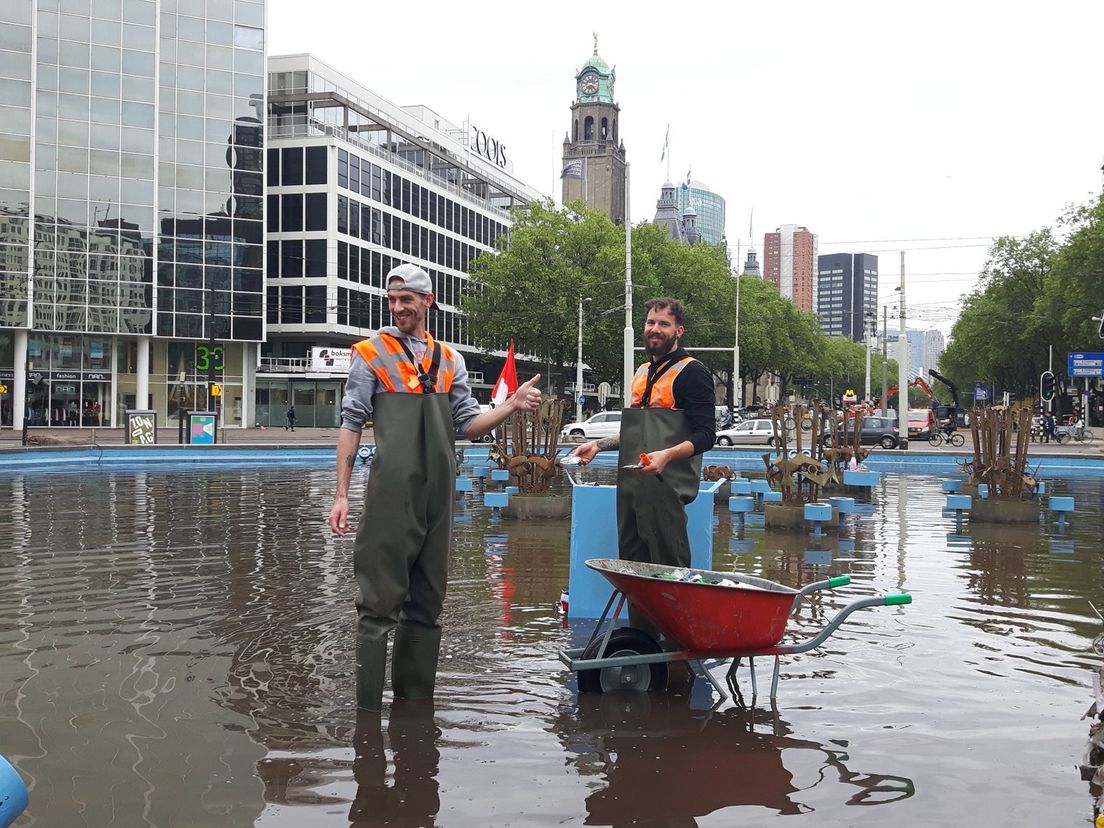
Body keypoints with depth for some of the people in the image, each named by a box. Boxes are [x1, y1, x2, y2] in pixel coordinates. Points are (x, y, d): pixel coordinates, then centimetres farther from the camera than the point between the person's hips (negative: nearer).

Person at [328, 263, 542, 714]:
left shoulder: (449, 359, 16)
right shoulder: (371, 353, 4)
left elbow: (466, 425, 14)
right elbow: (351, 425, 0)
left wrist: (511, 405, -3)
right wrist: (341, 494, -7)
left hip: (437, 496, 5)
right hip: (390, 495, -5)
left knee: (426, 604, 11)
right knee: (381, 602, -5)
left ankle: (415, 704, 21)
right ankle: (367, 710, 2)